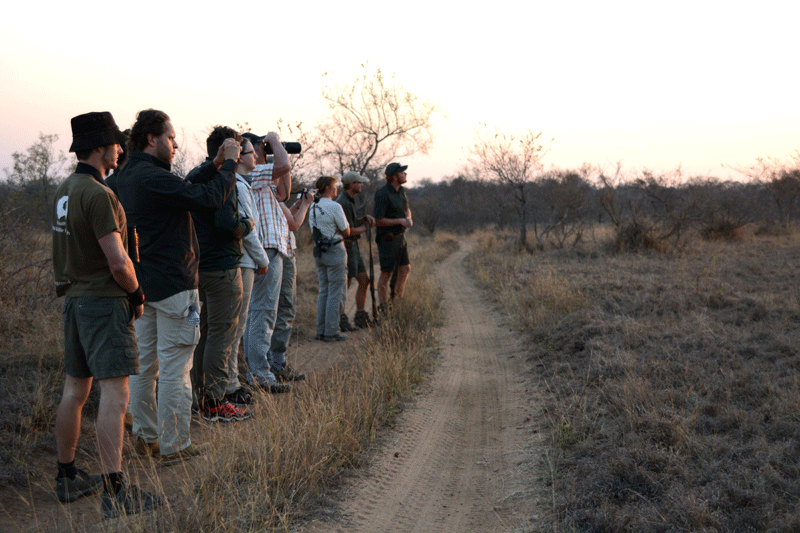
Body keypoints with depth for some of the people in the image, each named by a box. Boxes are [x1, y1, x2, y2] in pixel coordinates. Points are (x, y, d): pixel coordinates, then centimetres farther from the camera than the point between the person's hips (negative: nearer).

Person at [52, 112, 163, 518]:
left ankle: (67, 478, 25)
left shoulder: (64, 190, 11)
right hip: (105, 301, -9)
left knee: (75, 390, 15)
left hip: (74, 298, 10)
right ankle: (115, 493, -8)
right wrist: (136, 294, -5)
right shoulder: (98, 194, -18)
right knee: (114, 394, -9)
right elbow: (118, 261, -22)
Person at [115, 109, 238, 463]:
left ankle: (146, 437, 24)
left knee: (144, 363, 15)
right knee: (174, 368, -3)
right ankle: (174, 446, 4)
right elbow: (208, 199, -23)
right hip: (172, 285, -10)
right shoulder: (153, 178, -20)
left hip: (142, 285, 10)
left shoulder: (126, 177, 11)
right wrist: (229, 163, -11)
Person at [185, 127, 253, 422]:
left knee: (202, 332, 14)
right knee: (221, 334, -4)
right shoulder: (223, 176, -14)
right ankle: (215, 402, -1)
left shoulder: (193, 175, 15)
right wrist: (246, 226, -6)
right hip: (222, 267, -9)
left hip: (198, 265, 9)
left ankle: (200, 395, 21)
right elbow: (226, 222, -25)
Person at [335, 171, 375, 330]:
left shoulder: (349, 200, 14)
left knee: (364, 281, 10)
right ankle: (340, 319, 2)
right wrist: (366, 227, -1)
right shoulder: (343, 204, -18)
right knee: (344, 285, -5)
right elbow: (350, 231, -19)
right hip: (345, 247, -10)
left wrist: (366, 217, 3)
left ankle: (360, 317, 17)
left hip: (353, 247, 10)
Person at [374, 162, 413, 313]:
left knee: (405, 269, 12)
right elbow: (378, 221, -20)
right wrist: (400, 221, -19)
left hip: (400, 236, 9)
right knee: (386, 273, -3)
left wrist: (408, 218, -1)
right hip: (387, 238, -9)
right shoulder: (383, 194, -20)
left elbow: (407, 209, 22)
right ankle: (383, 309, 6)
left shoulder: (401, 190, 7)